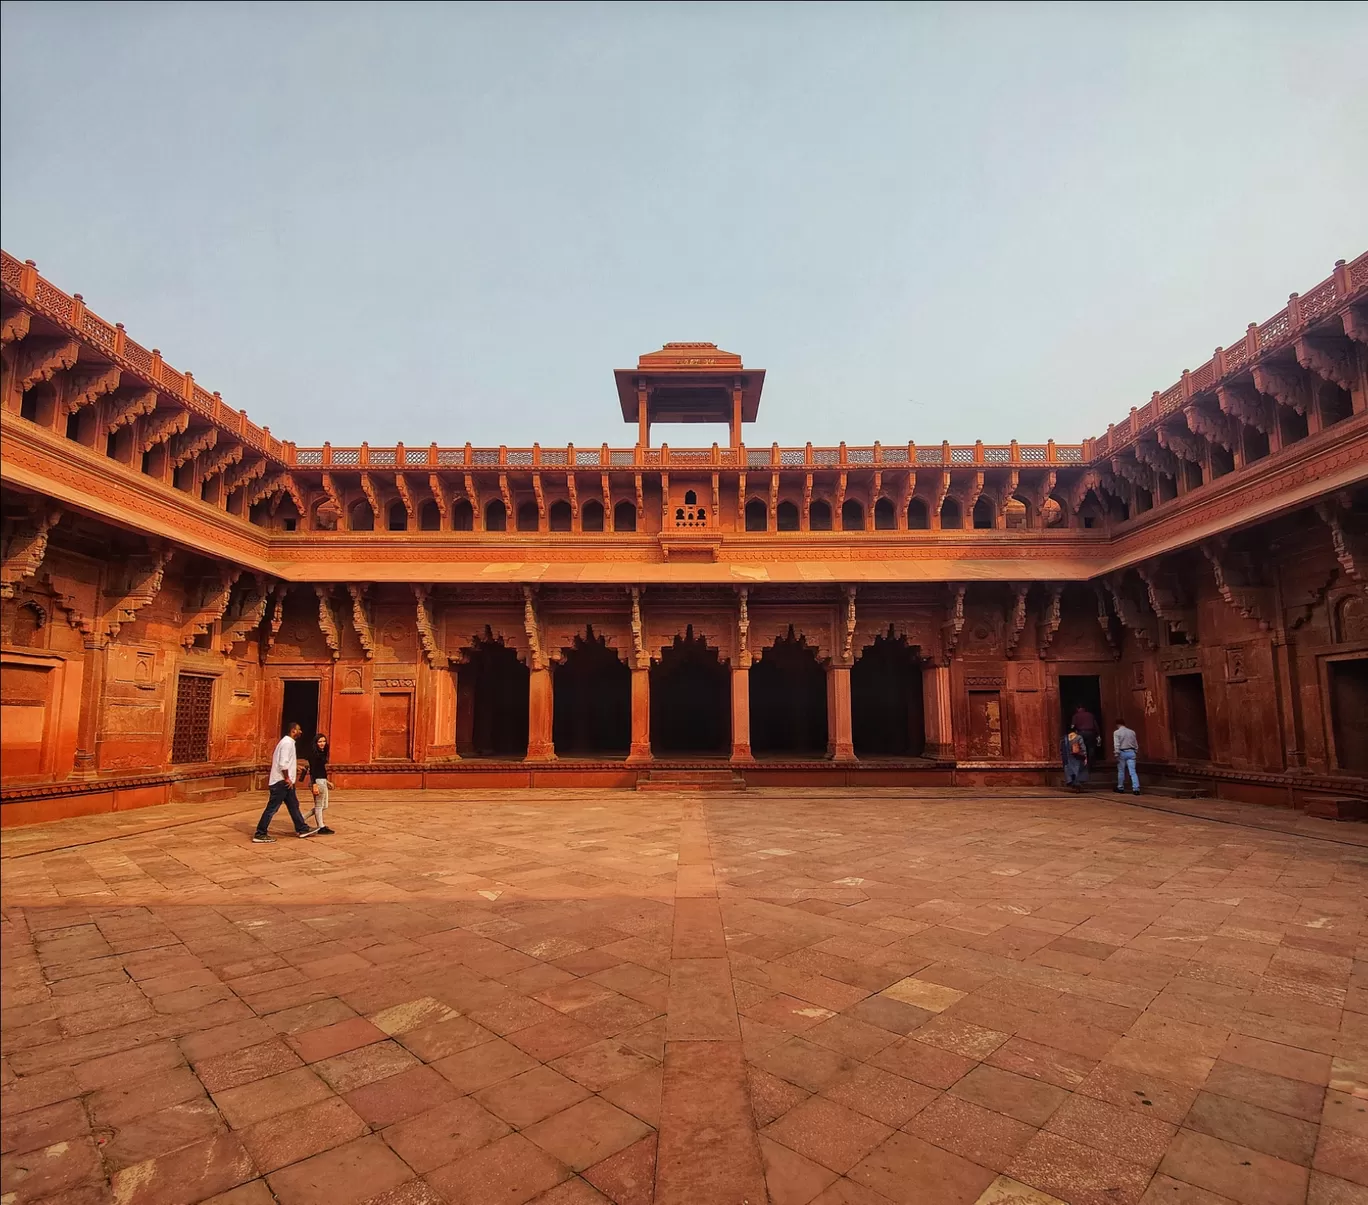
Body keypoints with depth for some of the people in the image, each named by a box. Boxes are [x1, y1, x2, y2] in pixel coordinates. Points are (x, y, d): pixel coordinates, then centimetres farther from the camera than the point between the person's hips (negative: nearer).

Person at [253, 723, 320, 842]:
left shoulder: (288, 742, 15)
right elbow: (283, 763, -23)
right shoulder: (287, 743, -17)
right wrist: (287, 778, -17)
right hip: (281, 782, -11)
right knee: (272, 808, -5)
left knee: (294, 805, 14)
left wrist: (294, 768, 18)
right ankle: (260, 834, 2)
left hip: (285, 782, 11)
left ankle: (302, 829, 21)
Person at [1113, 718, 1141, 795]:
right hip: (1131, 752, 3)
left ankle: (1120, 788, 19)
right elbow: (1136, 744, 13)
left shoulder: (1117, 732, -6)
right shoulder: (1132, 732, 8)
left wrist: (1117, 755, -10)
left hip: (1122, 753, -3)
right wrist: (1135, 752, 21)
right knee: (1133, 771, 0)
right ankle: (1136, 788, -10)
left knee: (1121, 771, 9)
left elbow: (1116, 745, -12)